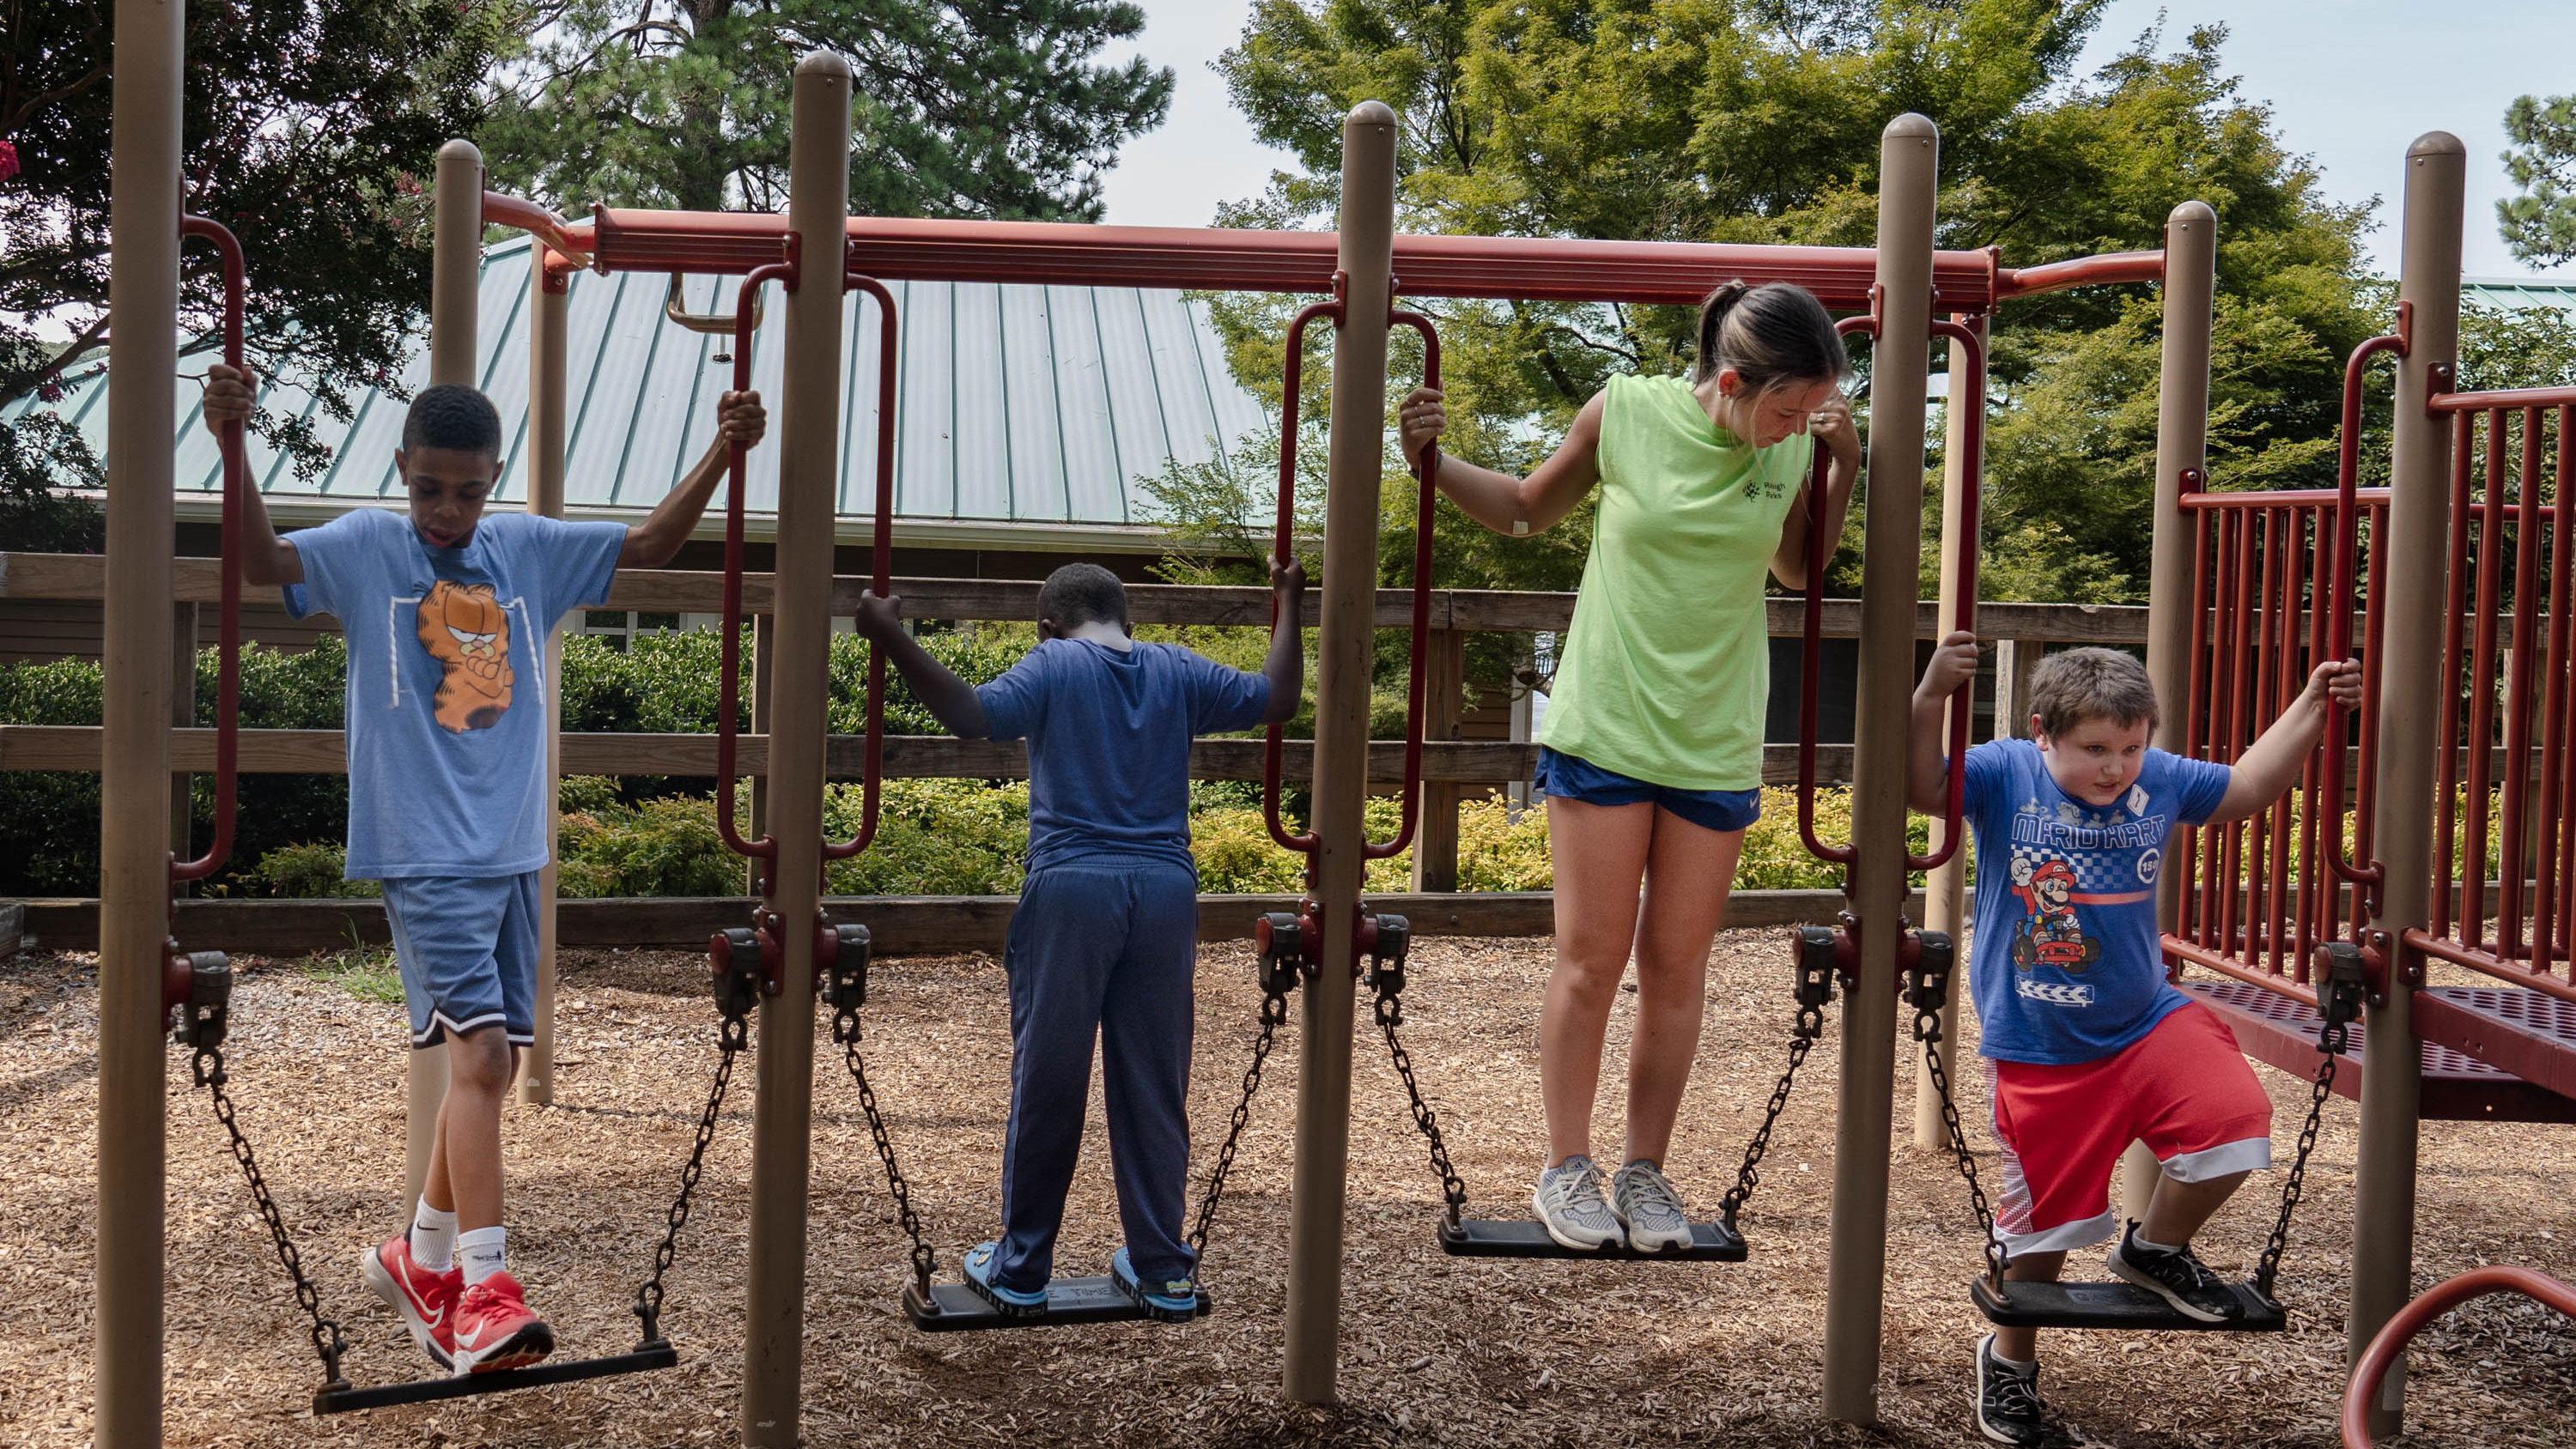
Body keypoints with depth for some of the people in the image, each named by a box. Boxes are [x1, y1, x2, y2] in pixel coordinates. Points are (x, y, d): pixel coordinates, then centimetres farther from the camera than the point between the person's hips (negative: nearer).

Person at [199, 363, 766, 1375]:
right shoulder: (367, 548, -2)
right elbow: (261, 561, -18)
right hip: (424, 853, -5)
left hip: (515, 847, 5)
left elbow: (654, 544, 11)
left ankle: (421, 1259, 29)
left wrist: (723, 449, 0)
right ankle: (484, 1293, -21)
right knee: (477, 1046, -19)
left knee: (493, 1060, 11)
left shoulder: (530, 550, 9)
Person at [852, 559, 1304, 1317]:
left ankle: (1020, 1270, 12)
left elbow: (974, 715, -17)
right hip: (1165, 891, 3)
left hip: (1073, 890, -3)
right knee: (1154, 1086, 10)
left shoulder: (1053, 665, 0)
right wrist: (1288, 609, 30)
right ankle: (1163, 1271, 16)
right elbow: (1277, 699, 19)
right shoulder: (1177, 671, 12)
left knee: (1047, 1083, 4)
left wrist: (893, 640, -17)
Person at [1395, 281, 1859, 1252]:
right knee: (1591, 960, 2)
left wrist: (1842, 470, 0)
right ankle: (1567, 1171, 15)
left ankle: (1644, 1172, 21)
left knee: (1677, 966, 7)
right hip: (1605, 728, -2)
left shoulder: (1799, 446, -4)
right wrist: (1435, 462, -6)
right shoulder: (1625, 412, -10)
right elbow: (1528, 512, 7)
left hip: (1715, 744, 2)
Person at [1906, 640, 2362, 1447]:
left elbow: (2248, 788, 14)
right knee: (2047, 1216, 8)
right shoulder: (2004, 775, -13)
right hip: (2039, 1053, -3)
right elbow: (1921, 789, -29)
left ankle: (2155, 1250, 8)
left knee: (2235, 1117, -21)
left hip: (2147, 1021, 3)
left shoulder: (2161, 782, -1)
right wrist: (1932, 698, -43)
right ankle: (2010, 1361, 35)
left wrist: (2311, 708, 6)